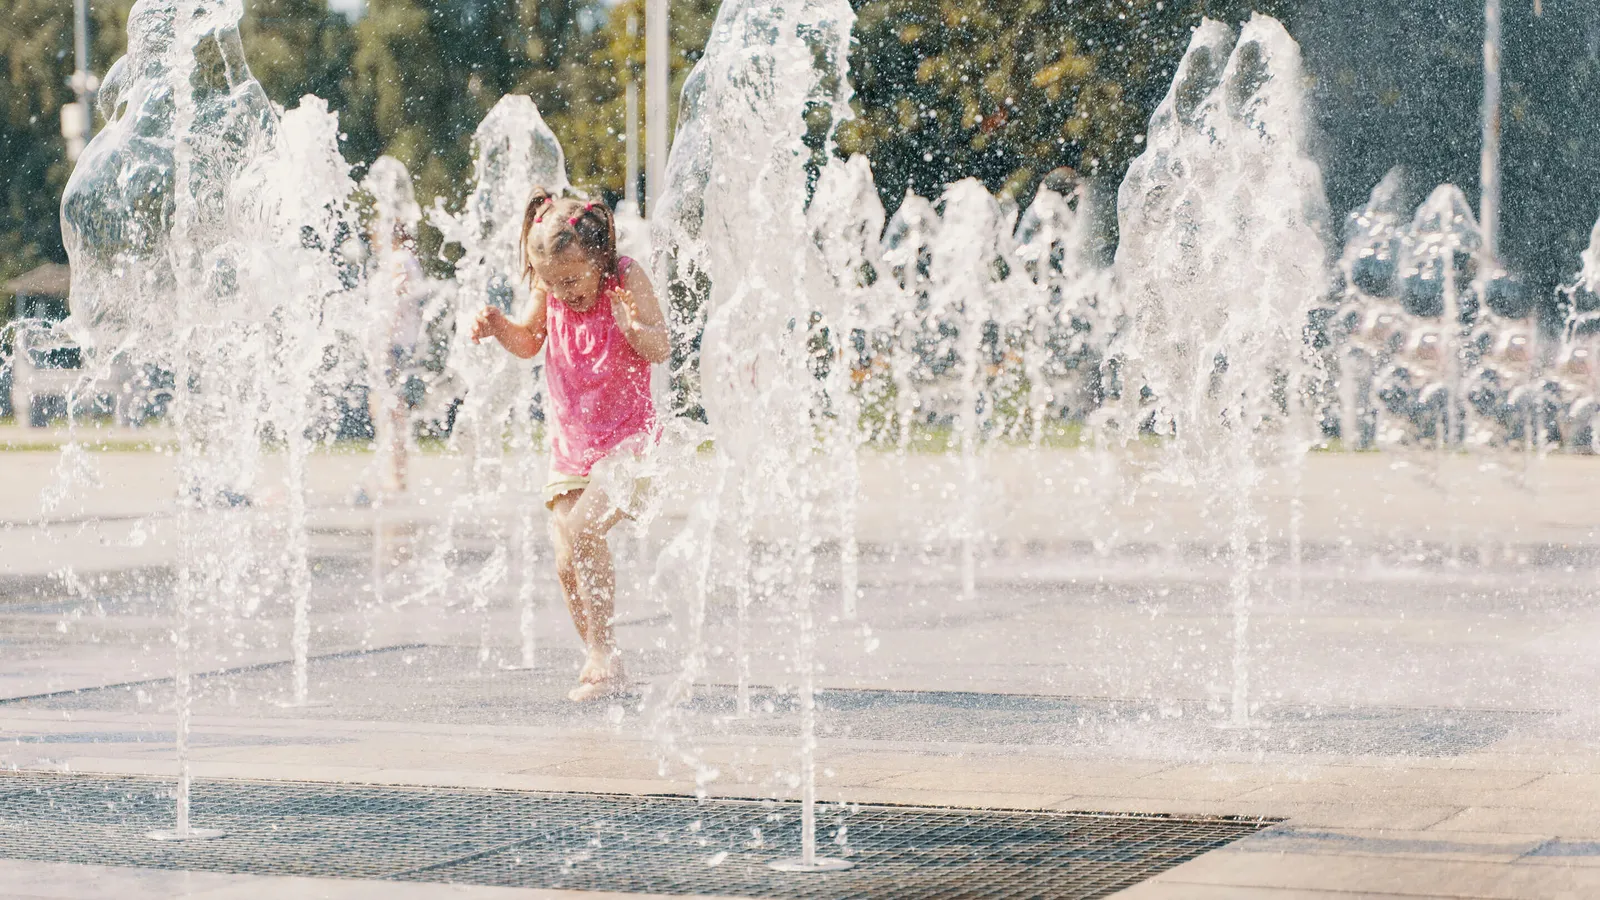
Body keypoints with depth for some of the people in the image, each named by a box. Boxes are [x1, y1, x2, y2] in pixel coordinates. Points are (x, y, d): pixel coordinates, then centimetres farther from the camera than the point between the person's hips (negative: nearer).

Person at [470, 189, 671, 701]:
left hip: (627, 440, -5)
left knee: (581, 530, -26)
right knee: (567, 564, -3)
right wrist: (498, 326, -6)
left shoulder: (626, 280, -14)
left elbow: (662, 350, -16)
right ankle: (601, 664, 14)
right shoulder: (550, 290, -2)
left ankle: (604, 655, -18)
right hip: (570, 444, 5)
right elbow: (530, 342, 14)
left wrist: (637, 328, -37)